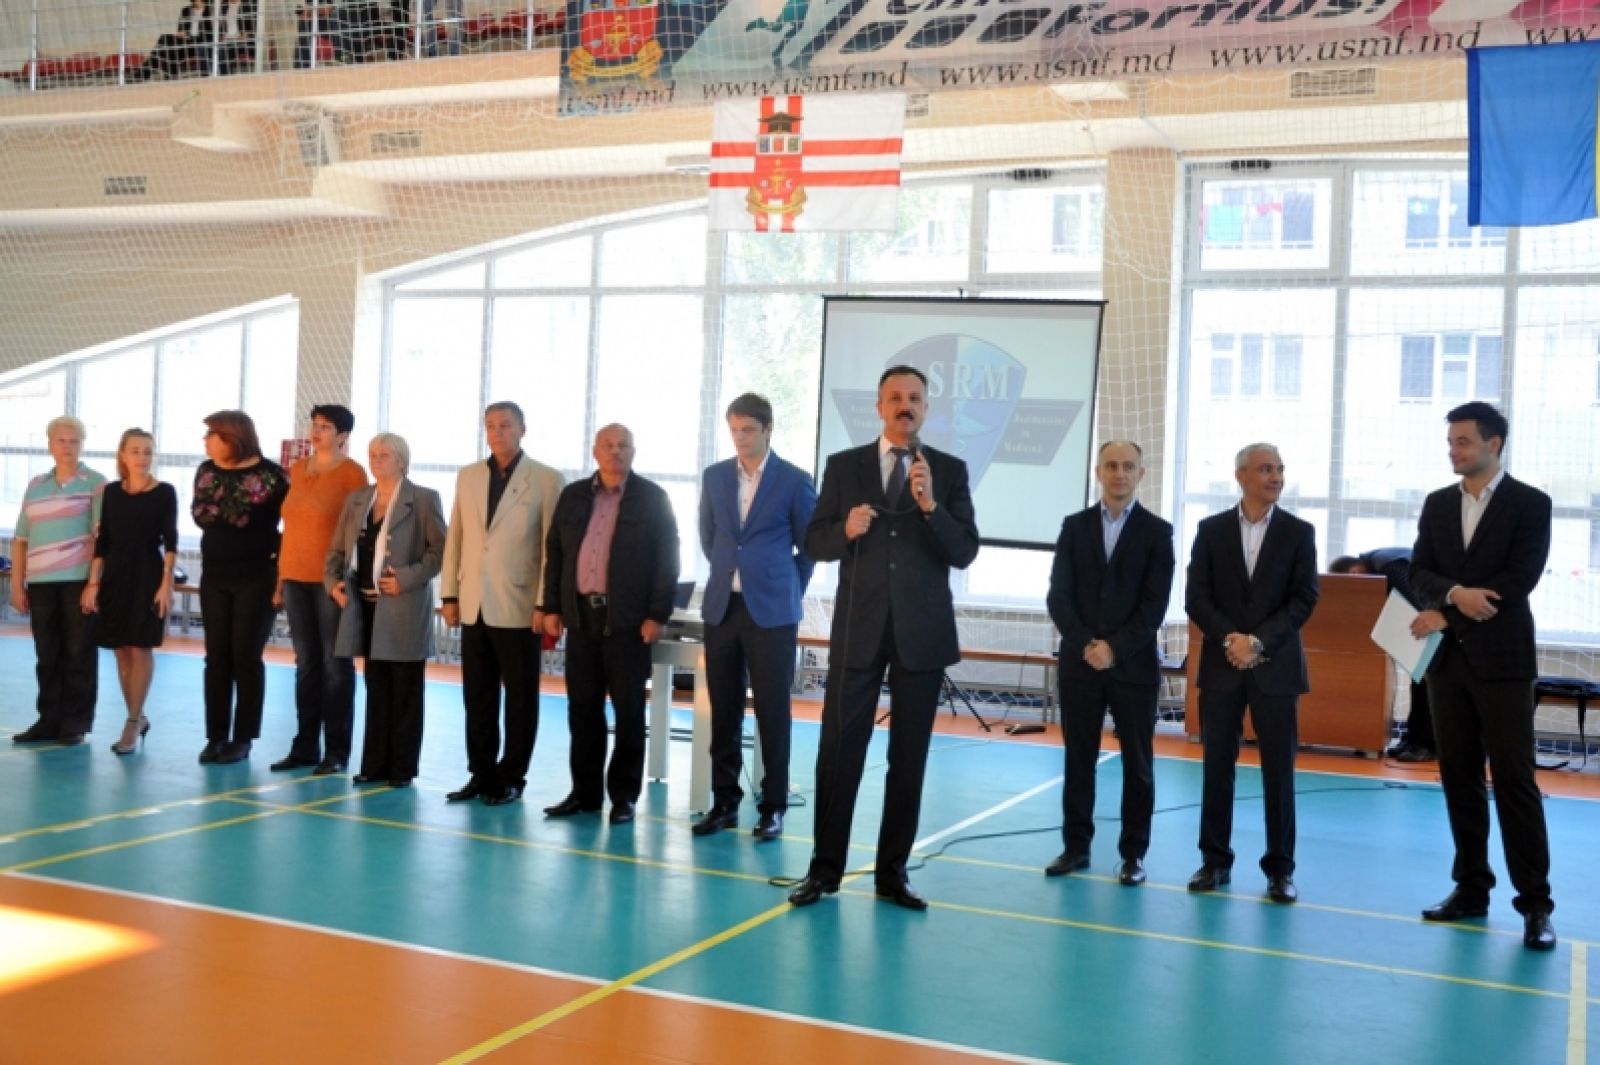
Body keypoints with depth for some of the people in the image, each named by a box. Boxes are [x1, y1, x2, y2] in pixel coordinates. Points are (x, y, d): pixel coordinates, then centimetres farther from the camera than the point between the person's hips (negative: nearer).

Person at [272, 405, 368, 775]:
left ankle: (336, 751, 7)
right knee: (306, 664, 10)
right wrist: (280, 577, 11)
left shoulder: (352, 473, -5)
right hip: (296, 578, 6)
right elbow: (289, 526, 14)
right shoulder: (297, 470, 12)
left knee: (335, 665, 1)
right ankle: (305, 747, 16)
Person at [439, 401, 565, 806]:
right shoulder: (467, 477, 11)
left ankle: (511, 778, 14)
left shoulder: (546, 480, -3)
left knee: (520, 697, 4)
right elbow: (455, 539, 12)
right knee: (477, 697, 10)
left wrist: (546, 604, -11)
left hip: (519, 607, -4)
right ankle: (481, 774, 19)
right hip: (474, 606, 4)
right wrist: (450, 595, 7)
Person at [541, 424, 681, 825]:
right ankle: (585, 791, 17)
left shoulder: (652, 498, 0)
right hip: (581, 615, 4)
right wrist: (552, 607, 6)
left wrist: (658, 616, -11)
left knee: (628, 711, 2)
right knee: (582, 708, 8)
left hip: (628, 619, -4)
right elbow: (555, 553, 13)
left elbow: (667, 560, -4)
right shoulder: (573, 495, 12)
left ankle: (624, 795, 11)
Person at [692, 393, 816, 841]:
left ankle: (773, 806, 10)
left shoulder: (794, 480, -2)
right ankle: (724, 802, 16)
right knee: (723, 711, 7)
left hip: (771, 611, -3)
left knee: (773, 712, 1)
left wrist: (789, 590, 8)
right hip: (722, 607, 4)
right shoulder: (714, 477, 9)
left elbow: (810, 545, 6)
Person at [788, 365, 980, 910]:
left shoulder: (949, 470, 3)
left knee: (909, 757, 6)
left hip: (922, 631, 0)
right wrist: (846, 529, -17)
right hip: (858, 628, 0)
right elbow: (813, 542, 4)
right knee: (839, 750, 1)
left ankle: (893, 872, 17)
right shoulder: (843, 465, 5)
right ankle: (825, 867, 12)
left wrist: (931, 506, -21)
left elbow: (964, 554, -5)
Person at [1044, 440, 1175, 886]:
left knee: (1137, 764, 4)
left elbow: (1155, 604, -6)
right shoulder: (1074, 526, 7)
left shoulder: (1157, 531, 1)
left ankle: (1133, 853, 14)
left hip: (1134, 664, -1)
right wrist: (1087, 644, -12)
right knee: (1078, 760, 7)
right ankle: (1076, 846, 17)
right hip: (1079, 661, 2)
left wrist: (1115, 648, -15)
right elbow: (1058, 595, 0)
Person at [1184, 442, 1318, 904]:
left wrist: (1258, 641, -14)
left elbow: (1304, 599, -4)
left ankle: (1280, 868, 11)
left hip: (1276, 666, -1)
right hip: (1221, 664, 1)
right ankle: (1215, 860, 14)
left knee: (1278, 769, 2)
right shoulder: (1211, 530, 5)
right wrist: (1231, 639, -14)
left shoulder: (1299, 532, 3)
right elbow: (1196, 598, 0)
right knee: (1216, 765, 4)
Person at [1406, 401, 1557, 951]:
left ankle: (1535, 903, 1)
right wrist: (1455, 593, -17)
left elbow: (1519, 580, -13)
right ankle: (1471, 888, 17)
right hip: (1447, 660, 5)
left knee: (1514, 780, -5)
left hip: (1501, 659, -5)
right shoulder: (1437, 504, 11)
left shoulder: (1530, 503, -3)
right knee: (1459, 778, 8)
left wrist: (1446, 615, -12)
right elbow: (1419, 574, 4)